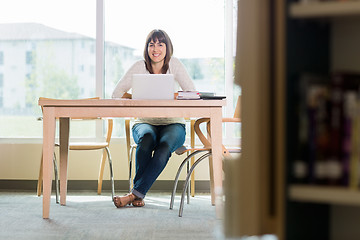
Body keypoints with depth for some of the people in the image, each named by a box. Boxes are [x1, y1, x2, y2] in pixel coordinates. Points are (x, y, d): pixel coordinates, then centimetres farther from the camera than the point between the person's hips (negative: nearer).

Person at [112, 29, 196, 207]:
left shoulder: (174, 64, 0)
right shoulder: (140, 67, 0)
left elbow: (192, 93, -6)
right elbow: (116, 93, -4)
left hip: (172, 124, 0)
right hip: (145, 122, 0)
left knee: (165, 145, -34)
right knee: (146, 139, -35)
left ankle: (136, 193, -33)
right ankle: (139, 195, -29)